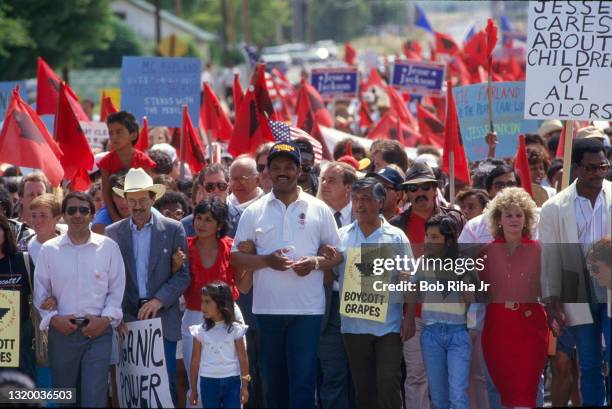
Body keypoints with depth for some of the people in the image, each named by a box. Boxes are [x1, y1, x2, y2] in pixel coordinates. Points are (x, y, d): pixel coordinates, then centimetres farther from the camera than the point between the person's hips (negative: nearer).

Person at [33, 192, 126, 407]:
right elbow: (40, 293, 7)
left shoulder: (108, 248, 1)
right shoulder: (49, 250, 3)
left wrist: (105, 319, -8)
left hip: (98, 332, -2)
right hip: (62, 331, 2)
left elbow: (117, 290, 5)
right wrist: (53, 318, -7)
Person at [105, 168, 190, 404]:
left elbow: (182, 275, 2)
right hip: (128, 321, 1)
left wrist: (159, 300, -11)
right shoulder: (113, 233, 7)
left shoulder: (173, 230, 4)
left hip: (163, 319, -1)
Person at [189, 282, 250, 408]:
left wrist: (244, 386, -2)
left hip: (231, 381, -2)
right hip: (208, 382, 2)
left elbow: (243, 359, 0)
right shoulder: (200, 331, 1)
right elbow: (195, 361, 5)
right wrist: (193, 389, 7)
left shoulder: (235, 329, -3)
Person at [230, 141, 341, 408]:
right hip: (267, 307, 2)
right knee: (272, 379, 9)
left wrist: (316, 263, -13)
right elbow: (236, 258, 5)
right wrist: (267, 260, -13)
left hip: (307, 308, -2)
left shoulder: (319, 210, 5)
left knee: (303, 379, -5)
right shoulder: (254, 212, 7)